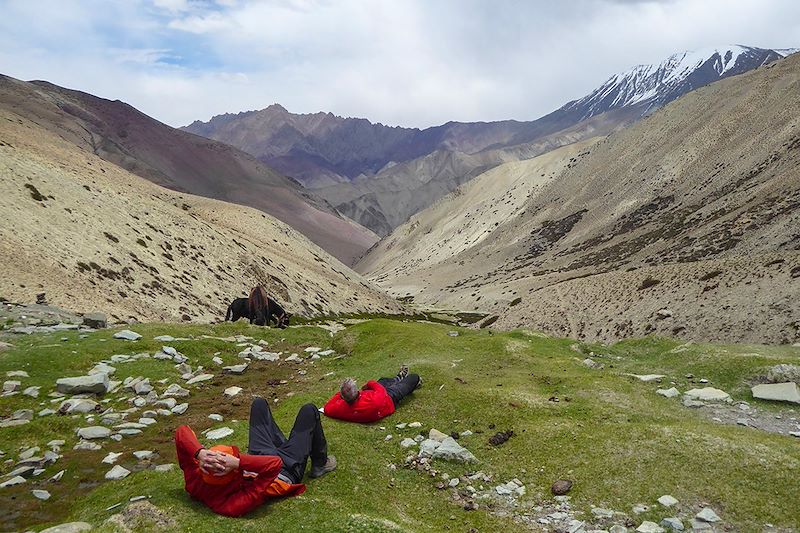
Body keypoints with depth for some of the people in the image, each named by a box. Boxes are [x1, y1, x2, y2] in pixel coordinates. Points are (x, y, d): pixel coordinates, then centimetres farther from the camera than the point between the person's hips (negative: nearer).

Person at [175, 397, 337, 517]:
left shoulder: (196, 487, -31)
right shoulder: (240, 503, -47)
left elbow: (182, 432, -35)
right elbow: (274, 463, -53)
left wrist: (200, 452, -53)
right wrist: (237, 462, -60)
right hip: (288, 470, -5)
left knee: (259, 403, 18)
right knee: (309, 410, 5)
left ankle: (283, 444, 46)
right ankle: (320, 464, 30)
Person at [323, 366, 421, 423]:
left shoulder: (341, 408, -38)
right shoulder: (374, 402, -49)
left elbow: (327, 409, -18)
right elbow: (381, 391, -26)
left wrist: (339, 394, -16)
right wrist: (369, 384, -11)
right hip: (390, 398, -4)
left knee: (384, 380, 31)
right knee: (414, 377, 17)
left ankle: (398, 378, 65)